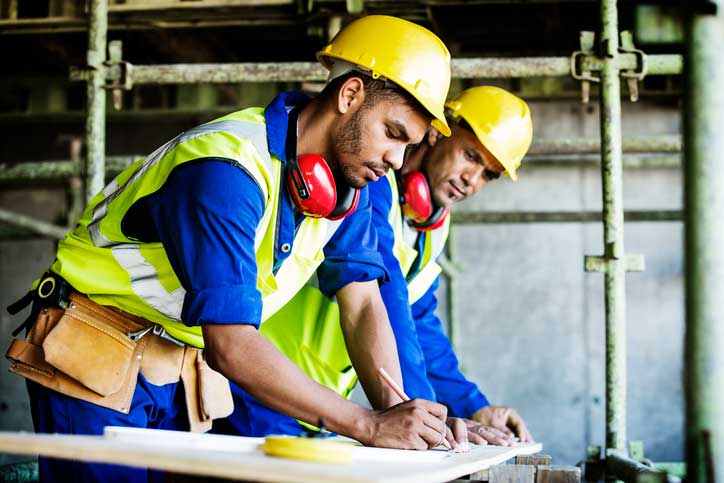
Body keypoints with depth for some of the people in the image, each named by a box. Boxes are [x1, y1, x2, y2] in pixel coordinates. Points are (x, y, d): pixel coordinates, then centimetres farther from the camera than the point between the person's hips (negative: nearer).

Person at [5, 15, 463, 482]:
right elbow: (230, 347, -35)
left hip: (187, 370, 7)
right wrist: (370, 427, -35)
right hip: (95, 361, -7)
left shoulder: (349, 179, -3)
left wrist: (397, 414, -21)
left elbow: (364, 304, -4)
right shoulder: (227, 174, -29)